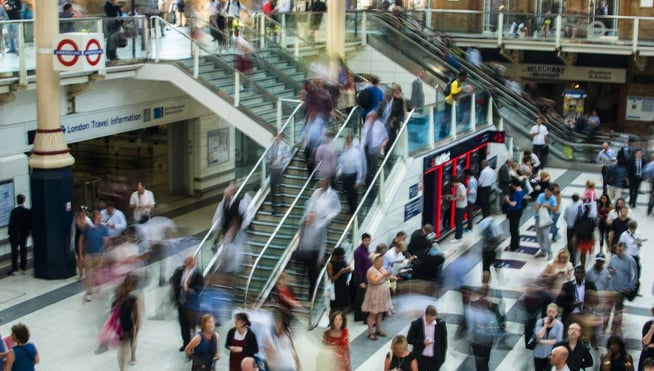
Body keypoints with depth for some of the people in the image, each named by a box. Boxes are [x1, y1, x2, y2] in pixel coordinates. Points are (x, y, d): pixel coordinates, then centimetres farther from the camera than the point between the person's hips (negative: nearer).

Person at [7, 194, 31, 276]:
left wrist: (9, 232, -2)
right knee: (23, 250, 11)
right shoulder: (28, 211, -5)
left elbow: (11, 223, -13)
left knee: (14, 251, 1)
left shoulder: (14, 211, -17)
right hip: (24, 234, 4)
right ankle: (23, 268, 15)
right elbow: (30, 223, 0)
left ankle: (14, 269, -1)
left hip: (15, 235, -4)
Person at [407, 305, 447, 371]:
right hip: (420, 359, -1)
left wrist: (442, 358, 0)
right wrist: (422, 342, -20)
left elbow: (443, 341, 1)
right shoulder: (416, 324, -13)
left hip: (435, 359, 1)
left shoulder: (440, 323, -8)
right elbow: (409, 339, -5)